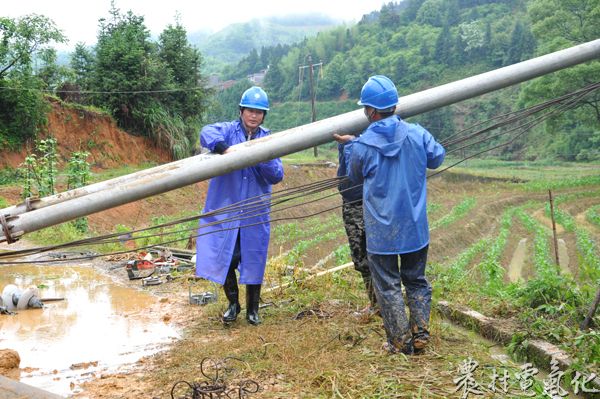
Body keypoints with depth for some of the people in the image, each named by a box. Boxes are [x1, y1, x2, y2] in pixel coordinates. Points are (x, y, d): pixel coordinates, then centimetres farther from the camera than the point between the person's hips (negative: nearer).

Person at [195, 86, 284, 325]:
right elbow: (207, 133, -23)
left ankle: (252, 309, 26)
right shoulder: (229, 131, 0)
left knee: (254, 261, 7)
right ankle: (233, 304, 25)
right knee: (224, 259, 2)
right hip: (224, 209, -2)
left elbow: (277, 176, 0)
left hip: (255, 213, 2)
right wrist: (225, 148, -41)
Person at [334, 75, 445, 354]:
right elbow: (437, 158, 12)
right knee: (416, 280, 20)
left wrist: (349, 144, 18)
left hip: (381, 231, -3)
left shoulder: (361, 145, -14)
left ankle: (401, 341, 15)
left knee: (388, 285, 10)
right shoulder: (417, 134, -8)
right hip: (415, 227, 3)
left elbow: (355, 177, 6)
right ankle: (421, 334, 22)